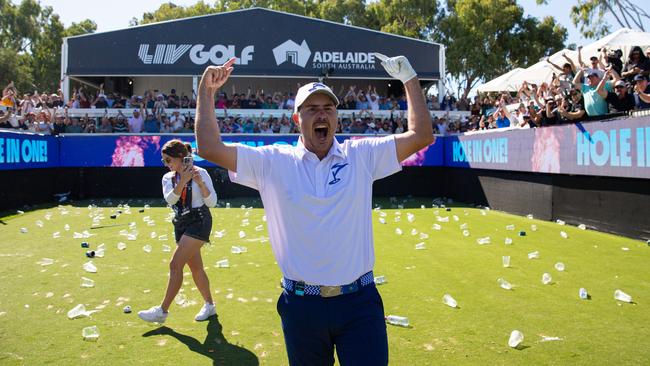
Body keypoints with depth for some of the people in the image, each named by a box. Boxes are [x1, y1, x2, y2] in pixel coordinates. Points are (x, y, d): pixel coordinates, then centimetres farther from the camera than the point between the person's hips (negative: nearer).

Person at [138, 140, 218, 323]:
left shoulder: (200, 173, -8)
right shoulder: (168, 178, 7)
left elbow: (212, 202, -9)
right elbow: (170, 199, -12)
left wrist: (200, 183, -22)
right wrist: (183, 181, -23)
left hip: (199, 221, -6)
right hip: (181, 224, 6)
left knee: (175, 264, -13)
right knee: (195, 267, 12)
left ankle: (162, 311, -6)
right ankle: (209, 305, 28)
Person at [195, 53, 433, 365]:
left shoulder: (362, 155, 2)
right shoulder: (273, 162, 0)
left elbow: (421, 136, 1)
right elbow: (210, 148, -3)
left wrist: (409, 78, 1)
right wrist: (206, 91, -2)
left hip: (359, 303, 0)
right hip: (301, 305, 1)